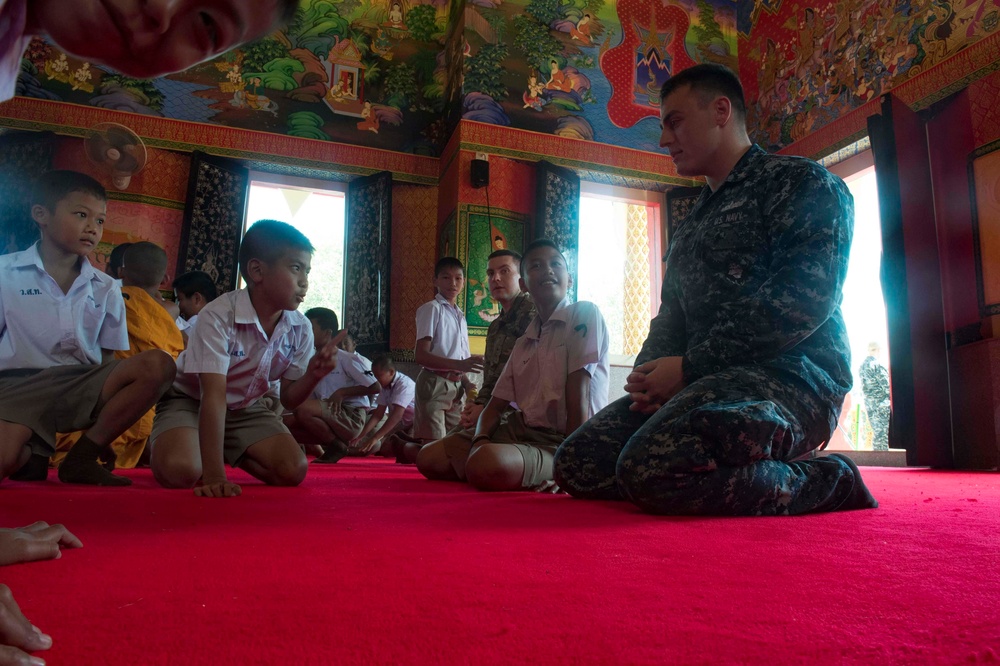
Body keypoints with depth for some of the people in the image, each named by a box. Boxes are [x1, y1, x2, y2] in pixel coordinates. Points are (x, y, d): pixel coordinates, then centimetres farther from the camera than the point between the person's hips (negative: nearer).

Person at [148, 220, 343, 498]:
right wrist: (214, 476, -43)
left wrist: (313, 375, -29)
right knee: (180, 470, -34)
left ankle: (234, 454, 13)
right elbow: (214, 395, -35)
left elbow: (289, 398, -5)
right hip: (190, 400, -4)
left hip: (246, 407, 5)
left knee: (294, 470, -17)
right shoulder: (219, 316, -29)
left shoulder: (300, 329, -13)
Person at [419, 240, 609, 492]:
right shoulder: (524, 343, 15)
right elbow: (496, 405, 12)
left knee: (487, 463, -35)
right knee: (430, 456, -1)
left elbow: (578, 398, -15)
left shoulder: (584, 314, -6)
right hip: (518, 430, 7)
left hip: (560, 443, -7)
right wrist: (480, 440, -10)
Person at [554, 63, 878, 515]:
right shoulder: (692, 223, 27)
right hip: (702, 381, 8)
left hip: (789, 376, -8)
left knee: (652, 466, -34)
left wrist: (690, 367, -15)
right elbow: (671, 317, 23)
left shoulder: (802, 184, 0)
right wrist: (651, 373, -1)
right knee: (576, 463, -7)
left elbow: (803, 301, -15)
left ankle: (824, 481, -10)